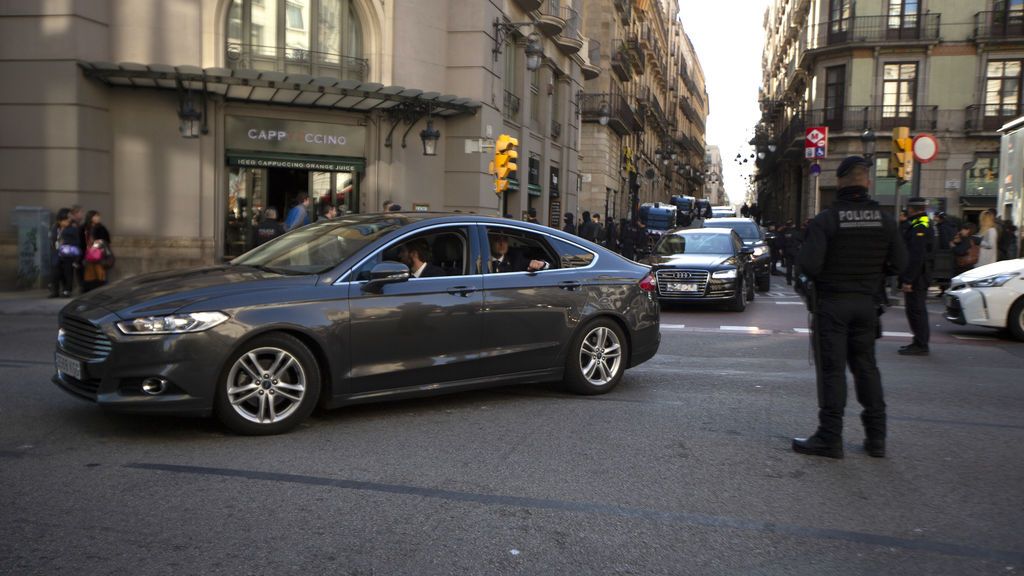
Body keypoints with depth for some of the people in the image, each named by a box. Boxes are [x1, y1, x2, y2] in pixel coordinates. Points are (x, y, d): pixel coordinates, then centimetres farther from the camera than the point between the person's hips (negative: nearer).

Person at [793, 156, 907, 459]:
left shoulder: (825, 220, -15)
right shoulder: (884, 220, -1)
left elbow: (810, 265, -22)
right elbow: (899, 262, 3)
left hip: (831, 302, -4)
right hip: (866, 302, 5)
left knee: (832, 369, 0)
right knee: (866, 366, 14)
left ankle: (830, 438, 2)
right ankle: (876, 437, 20)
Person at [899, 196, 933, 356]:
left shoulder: (919, 228, -18)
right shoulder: (925, 224, 16)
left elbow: (916, 257, -24)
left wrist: (908, 280, -23)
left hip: (916, 277, -11)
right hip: (920, 277, 11)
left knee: (916, 310, -6)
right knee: (916, 310, 16)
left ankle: (920, 345, -2)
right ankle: (919, 342, 25)